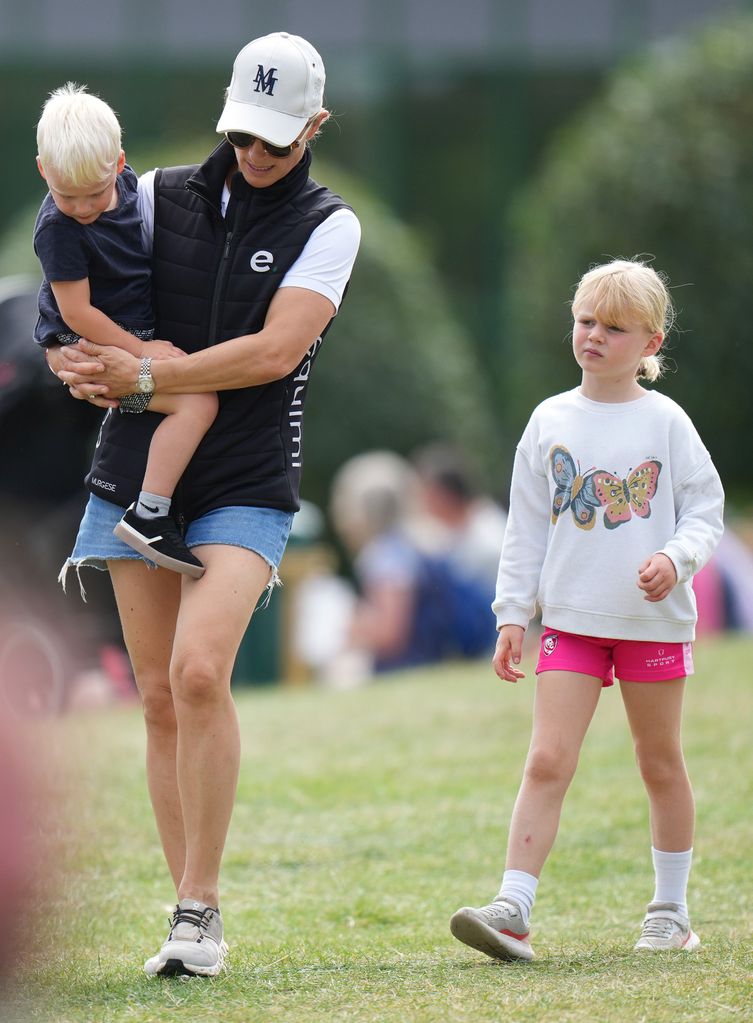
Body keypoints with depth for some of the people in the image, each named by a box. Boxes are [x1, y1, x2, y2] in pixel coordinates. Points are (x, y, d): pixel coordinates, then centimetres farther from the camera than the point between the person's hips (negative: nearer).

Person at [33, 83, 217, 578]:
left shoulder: (127, 182, -3)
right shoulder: (58, 229, -23)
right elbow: (77, 314, -21)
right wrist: (142, 351, -19)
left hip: (137, 336, 9)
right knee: (197, 402, -24)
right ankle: (148, 517, -26)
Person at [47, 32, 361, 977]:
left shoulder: (326, 226, -1)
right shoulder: (158, 197, 7)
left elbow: (276, 351, -13)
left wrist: (145, 377, -16)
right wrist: (81, 368, -10)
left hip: (246, 487, -3)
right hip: (138, 473, 4)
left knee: (199, 671, -22)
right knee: (159, 697, 3)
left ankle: (203, 908, -14)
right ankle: (188, 917, 9)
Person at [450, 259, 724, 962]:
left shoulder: (665, 423, -1)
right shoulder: (551, 423, 5)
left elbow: (705, 512, -1)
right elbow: (526, 527, 9)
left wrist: (676, 559, -20)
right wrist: (512, 614, 5)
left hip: (654, 619, -1)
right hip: (571, 618, 1)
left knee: (661, 763, 10)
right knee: (547, 759, -10)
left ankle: (671, 910, 23)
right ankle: (512, 911, -17)